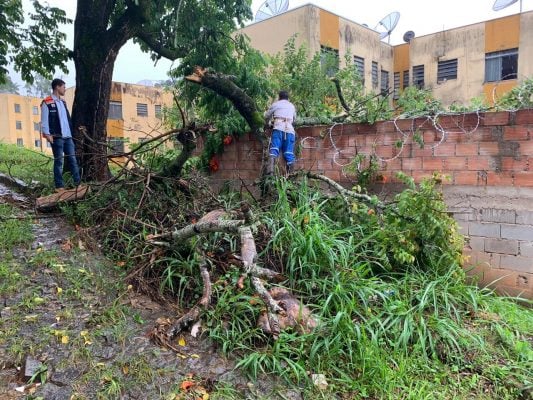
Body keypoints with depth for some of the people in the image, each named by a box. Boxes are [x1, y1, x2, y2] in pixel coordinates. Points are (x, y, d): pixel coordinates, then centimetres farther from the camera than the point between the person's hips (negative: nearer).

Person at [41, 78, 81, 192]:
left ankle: (78, 183, 7)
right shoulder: (47, 103, -4)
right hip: (57, 137, -7)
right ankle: (59, 186, 4)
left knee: (73, 160, 4)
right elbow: (44, 120, -7)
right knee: (59, 162, -2)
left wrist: (72, 131, 15)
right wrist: (47, 134, -15)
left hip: (68, 136, 7)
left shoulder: (63, 102, 18)